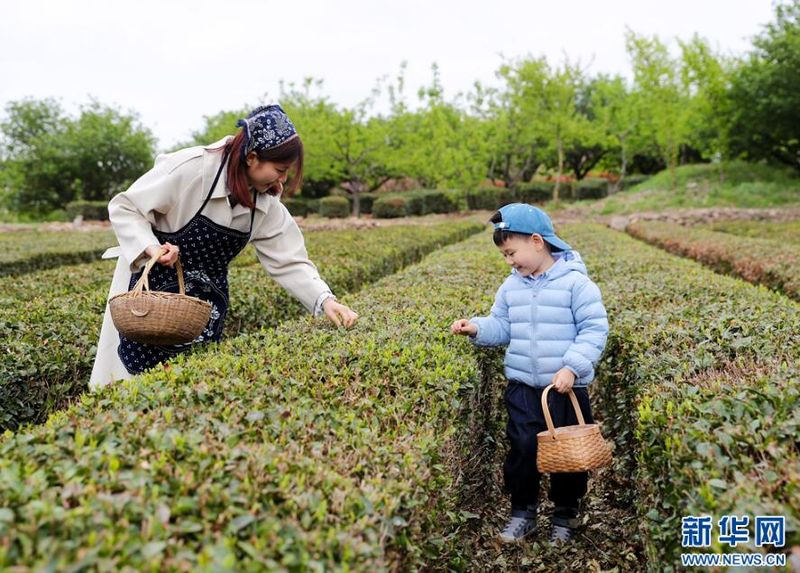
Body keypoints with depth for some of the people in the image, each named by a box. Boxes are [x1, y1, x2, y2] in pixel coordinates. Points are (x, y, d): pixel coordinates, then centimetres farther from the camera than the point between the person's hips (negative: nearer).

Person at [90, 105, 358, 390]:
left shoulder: (267, 205, -7)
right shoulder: (190, 168, -24)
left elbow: (290, 261, -6)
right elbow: (123, 208, -16)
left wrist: (324, 299, -19)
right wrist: (150, 247, -32)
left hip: (206, 299, 5)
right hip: (152, 285, -4)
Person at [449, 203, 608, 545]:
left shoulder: (575, 281, -12)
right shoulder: (511, 286, 6)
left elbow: (594, 329, -13)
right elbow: (502, 327, 12)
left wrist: (572, 366, -23)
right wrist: (477, 328, -8)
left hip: (567, 388, -4)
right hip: (522, 386, 4)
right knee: (522, 450, 5)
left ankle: (566, 516, 29)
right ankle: (522, 511, 24)